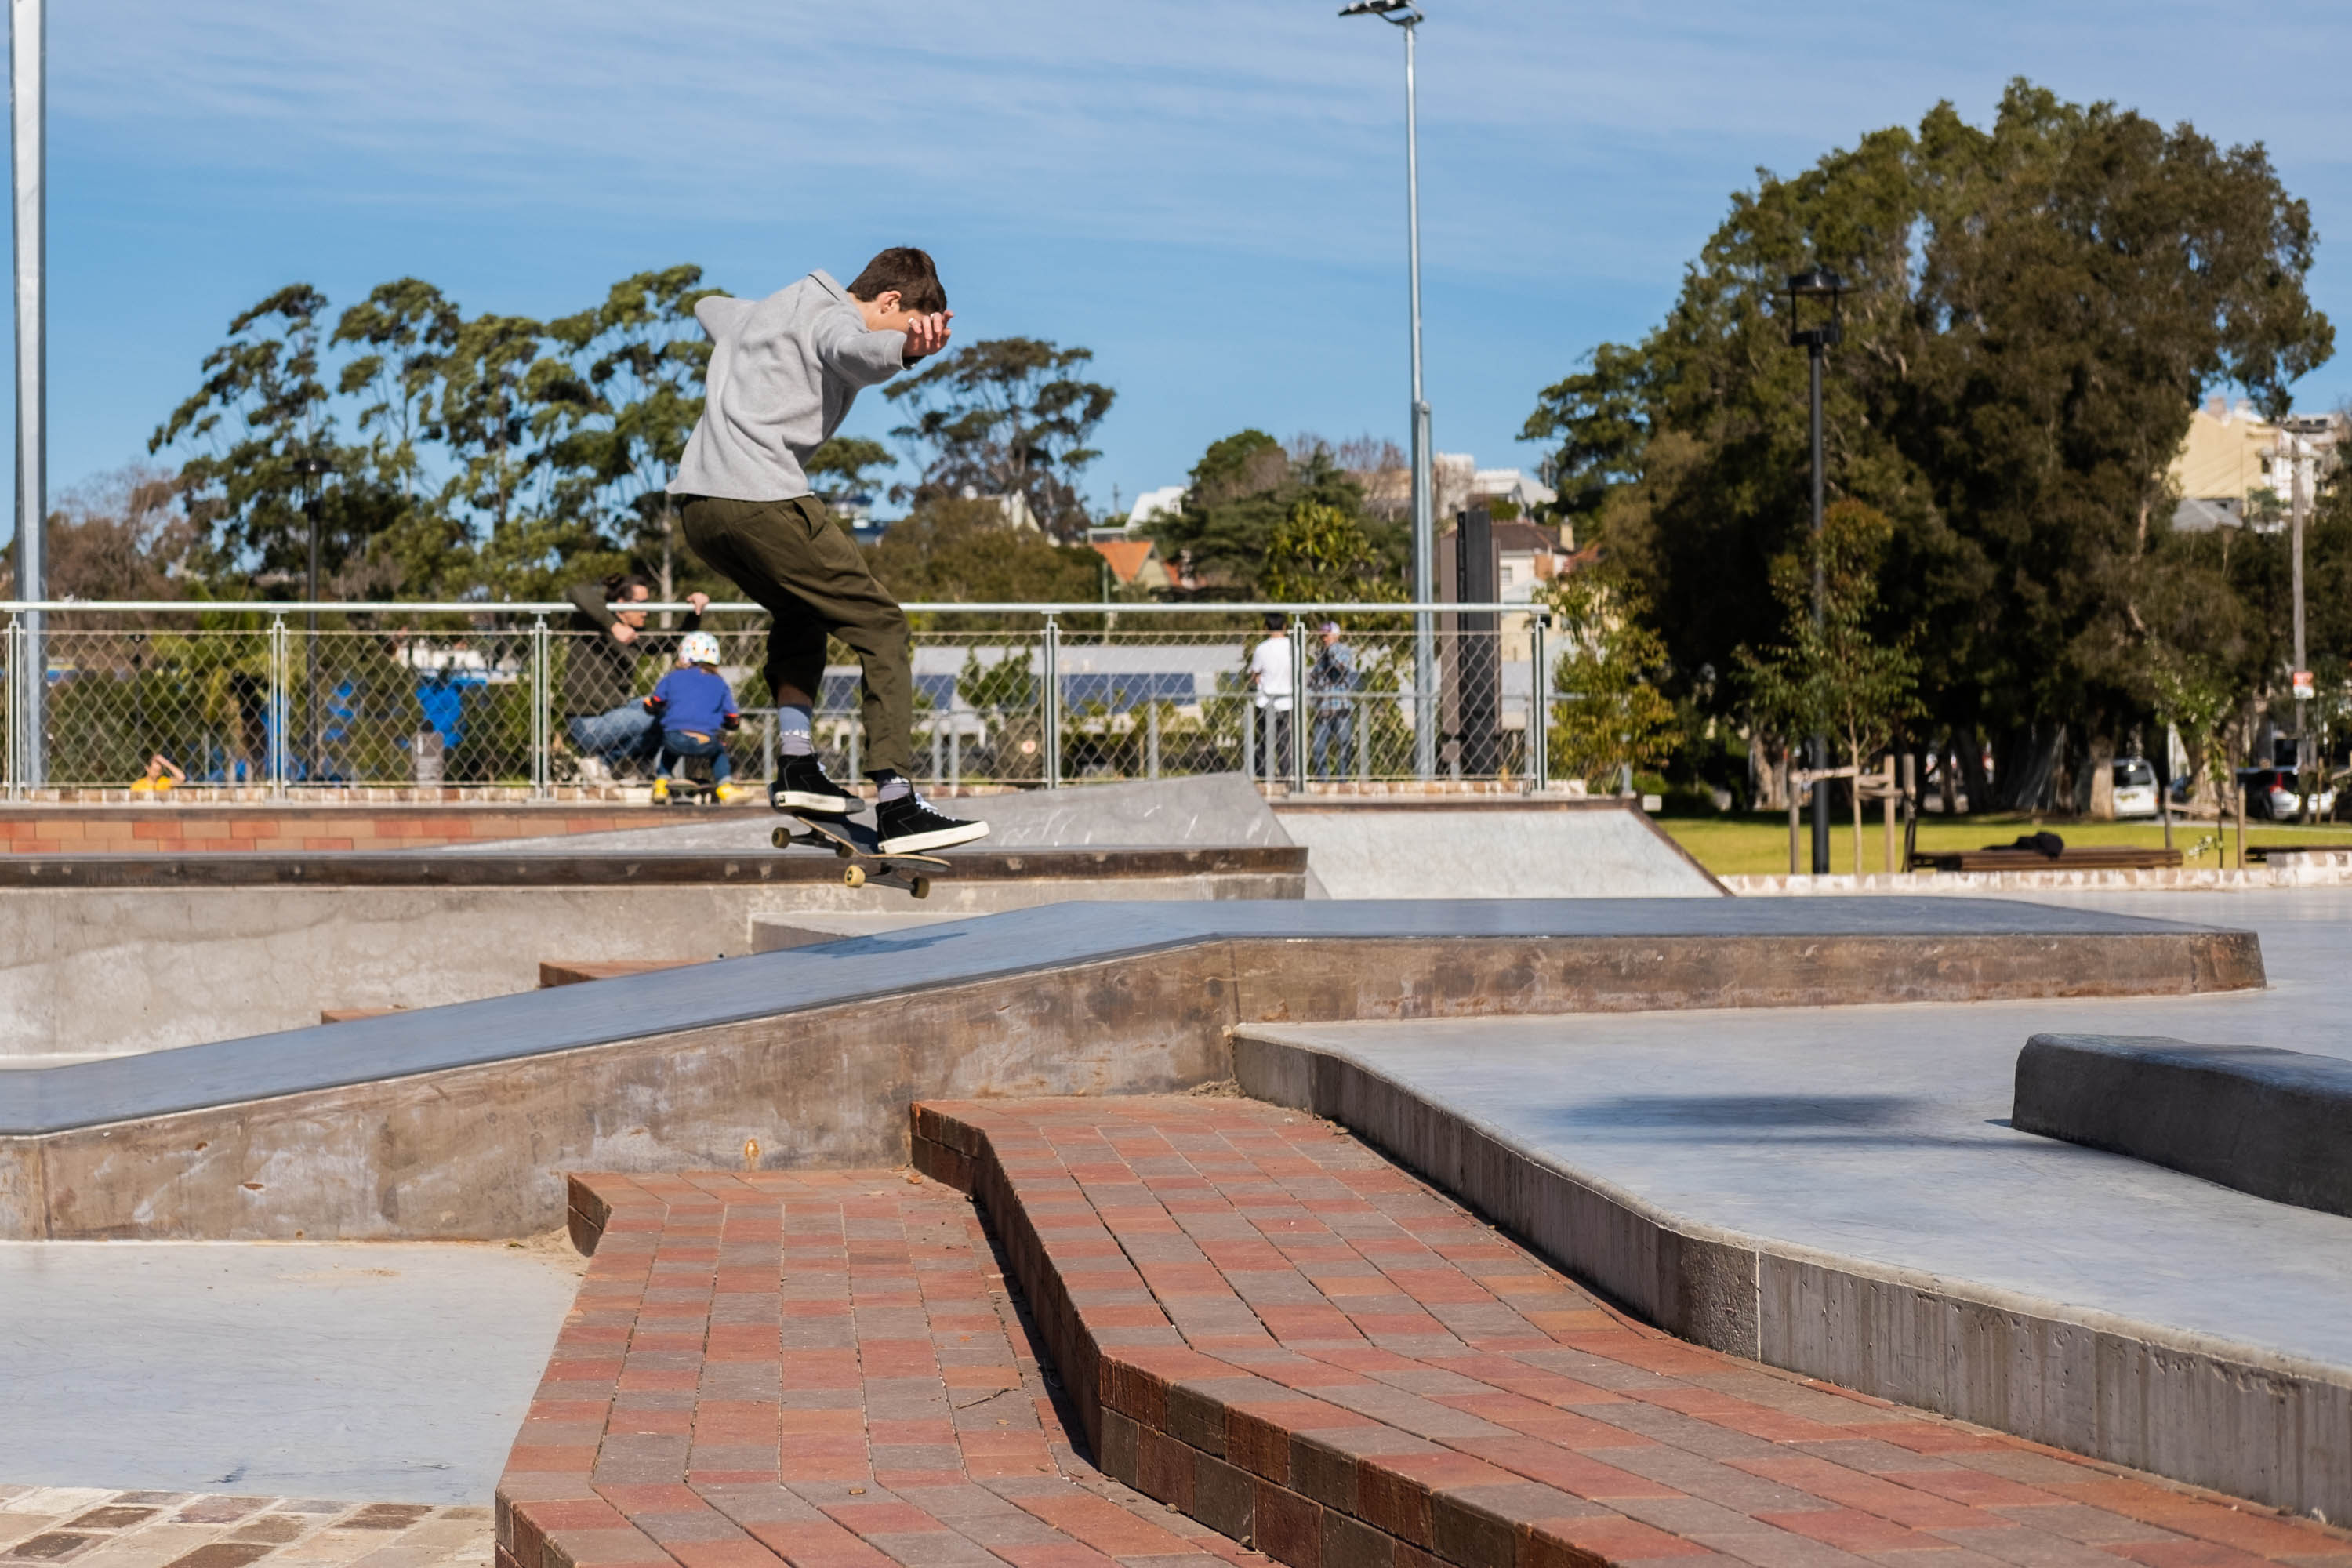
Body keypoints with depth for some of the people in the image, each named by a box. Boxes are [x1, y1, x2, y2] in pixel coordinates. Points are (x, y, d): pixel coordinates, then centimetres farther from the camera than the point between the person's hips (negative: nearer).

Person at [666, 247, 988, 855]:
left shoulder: (771, 309, 28)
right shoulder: (834, 318, -1)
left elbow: (710, 309, 51)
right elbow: (851, 353, -28)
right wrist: (905, 348, -48)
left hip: (696, 501, 9)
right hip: (762, 497, -9)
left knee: (800, 612, 31)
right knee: (880, 626, -4)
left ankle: (795, 763, 17)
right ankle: (896, 802, -13)